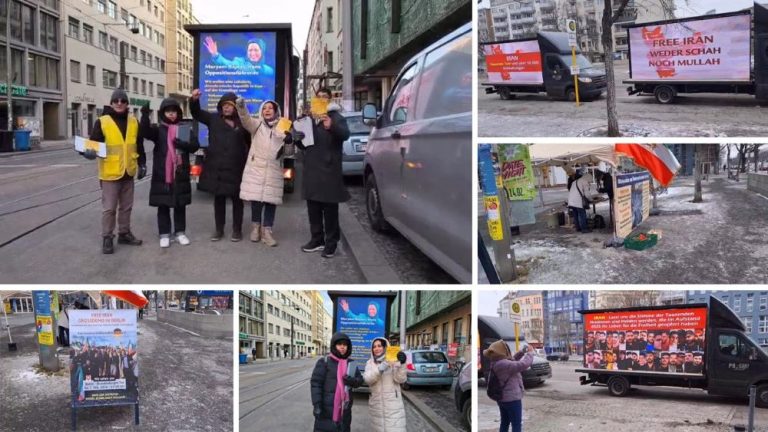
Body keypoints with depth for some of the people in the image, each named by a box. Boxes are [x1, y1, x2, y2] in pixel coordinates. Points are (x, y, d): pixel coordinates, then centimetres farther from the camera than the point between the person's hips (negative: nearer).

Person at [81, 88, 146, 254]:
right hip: (110, 173, -4)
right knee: (109, 208, -1)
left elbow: (139, 145, 14)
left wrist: (142, 164, 11)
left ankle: (124, 233, 27)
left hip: (128, 172, 4)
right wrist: (90, 152, -29)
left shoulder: (134, 122, 7)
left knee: (126, 206, 15)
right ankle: (107, 238, 8)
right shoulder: (102, 122, -6)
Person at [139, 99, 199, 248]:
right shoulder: (158, 129, 2)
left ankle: (180, 232, 20)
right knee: (163, 206, 5)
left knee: (180, 205, 10)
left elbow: (195, 145, -1)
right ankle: (164, 234, 12)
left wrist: (183, 144, -21)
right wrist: (145, 115, -35)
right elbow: (145, 132, -19)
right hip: (162, 175, -2)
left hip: (180, 174, 2)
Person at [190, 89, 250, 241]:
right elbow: (197, 113, 1)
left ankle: (237, 230, 17)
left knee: (237, 199, 7)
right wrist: (194, 100, -19)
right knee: (218, 199, 10)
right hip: (216, 168, 2)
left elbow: (251, 143, 2)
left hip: (235, 168, -2)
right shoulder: (214, 119, 5)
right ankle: (219, 229, 20)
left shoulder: (243, 123, -2)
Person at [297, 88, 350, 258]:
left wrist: (332, 126, -44)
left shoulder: (336, 117, -1)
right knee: (313, 208, 10)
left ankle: (331, 243, -1)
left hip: (329, 170, -6)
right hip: (311, 169, 6)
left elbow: (345, 134, -23)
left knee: (330, 209, -5)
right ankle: (317, 240, 19)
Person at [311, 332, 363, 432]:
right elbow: (315, 383, -8)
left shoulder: (351, 364, 10)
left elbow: (360, 380, 13)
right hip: (326, 409, -5)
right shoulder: (324, 362, -4)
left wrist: (352, 380, -12)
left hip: (344, 409, 5)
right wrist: (316, 404, -16)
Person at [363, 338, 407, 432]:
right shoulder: (370, 363, 7)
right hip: (376, 405, 3)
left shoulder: (393, 360, -1)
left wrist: (401, 364, -26)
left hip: (393, 404, -3)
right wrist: (379, 369, -26)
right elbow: (367, 379, -10)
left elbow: (401, 379, -10)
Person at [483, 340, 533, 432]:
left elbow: (512, 360, 20)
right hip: (511, 398, -10)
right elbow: (524, 364, -29)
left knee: (504, 423, 19)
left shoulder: (497, 363, 4)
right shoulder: (503, 364, -27)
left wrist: (522, 352, 7)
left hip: (502, 398, 10)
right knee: (517, 424, -1)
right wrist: (530, 352, -13)